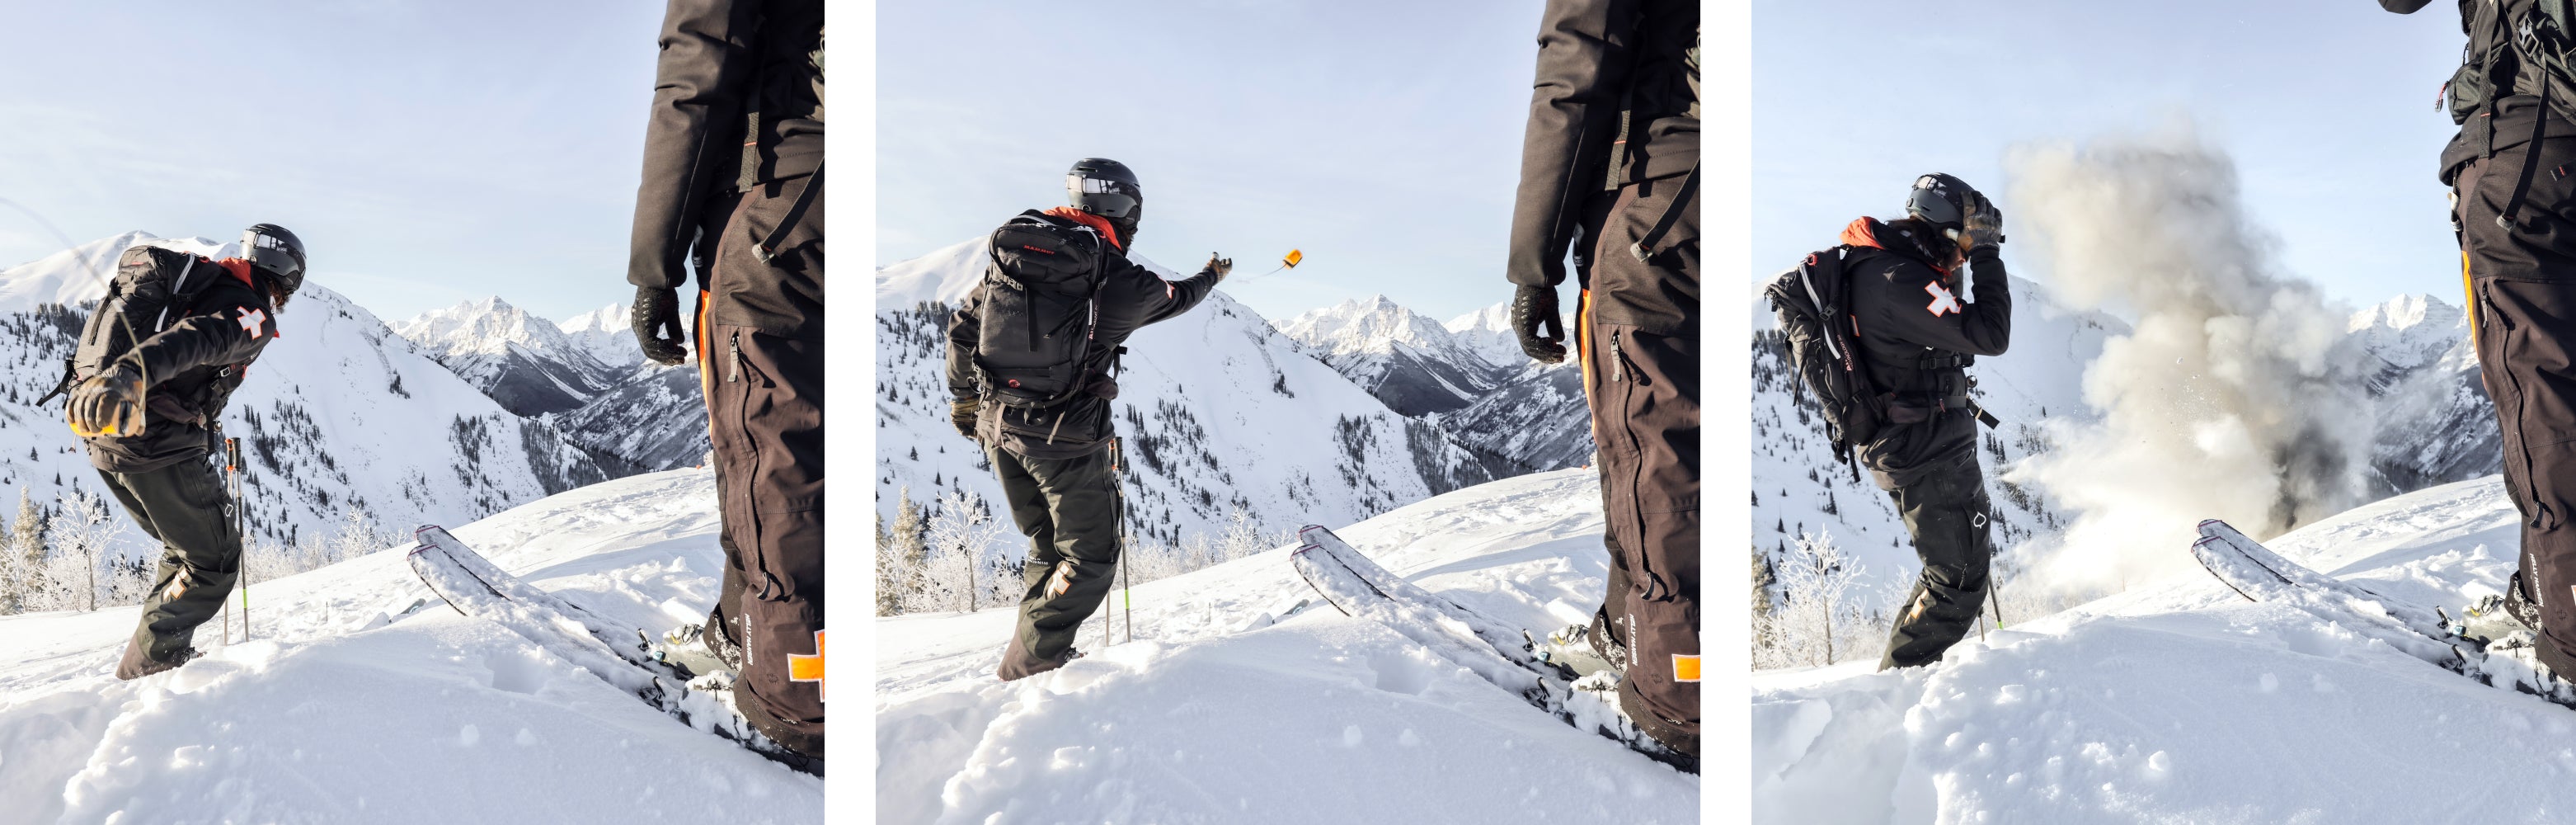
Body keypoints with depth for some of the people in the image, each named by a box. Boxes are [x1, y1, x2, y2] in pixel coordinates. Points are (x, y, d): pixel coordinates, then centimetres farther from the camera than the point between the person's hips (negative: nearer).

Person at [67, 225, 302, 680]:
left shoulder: (199, 281, 18)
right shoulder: (254, 313, -9)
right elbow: (194, 340, -30)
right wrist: (132, 374, -49)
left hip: (107, 439, 9)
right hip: (159, 447, -9)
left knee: (186, 549, 25)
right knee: (215, 560, 5)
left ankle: (163, 660, 26)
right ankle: (148, 667, 3)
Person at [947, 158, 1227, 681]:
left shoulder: (1012, 252, 6)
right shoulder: (1116, 277, -10)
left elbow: (962, 326, 12)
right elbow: (1173, 299, 11)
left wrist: (962, 398, 26)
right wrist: (1211, 276, 34)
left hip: (998, 427, 7)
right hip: (1065, 438, -7)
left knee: (1049, 547, 23)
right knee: (1089, 556, 6)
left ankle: (1032, 660, 25)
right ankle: (1029, 667, 0)